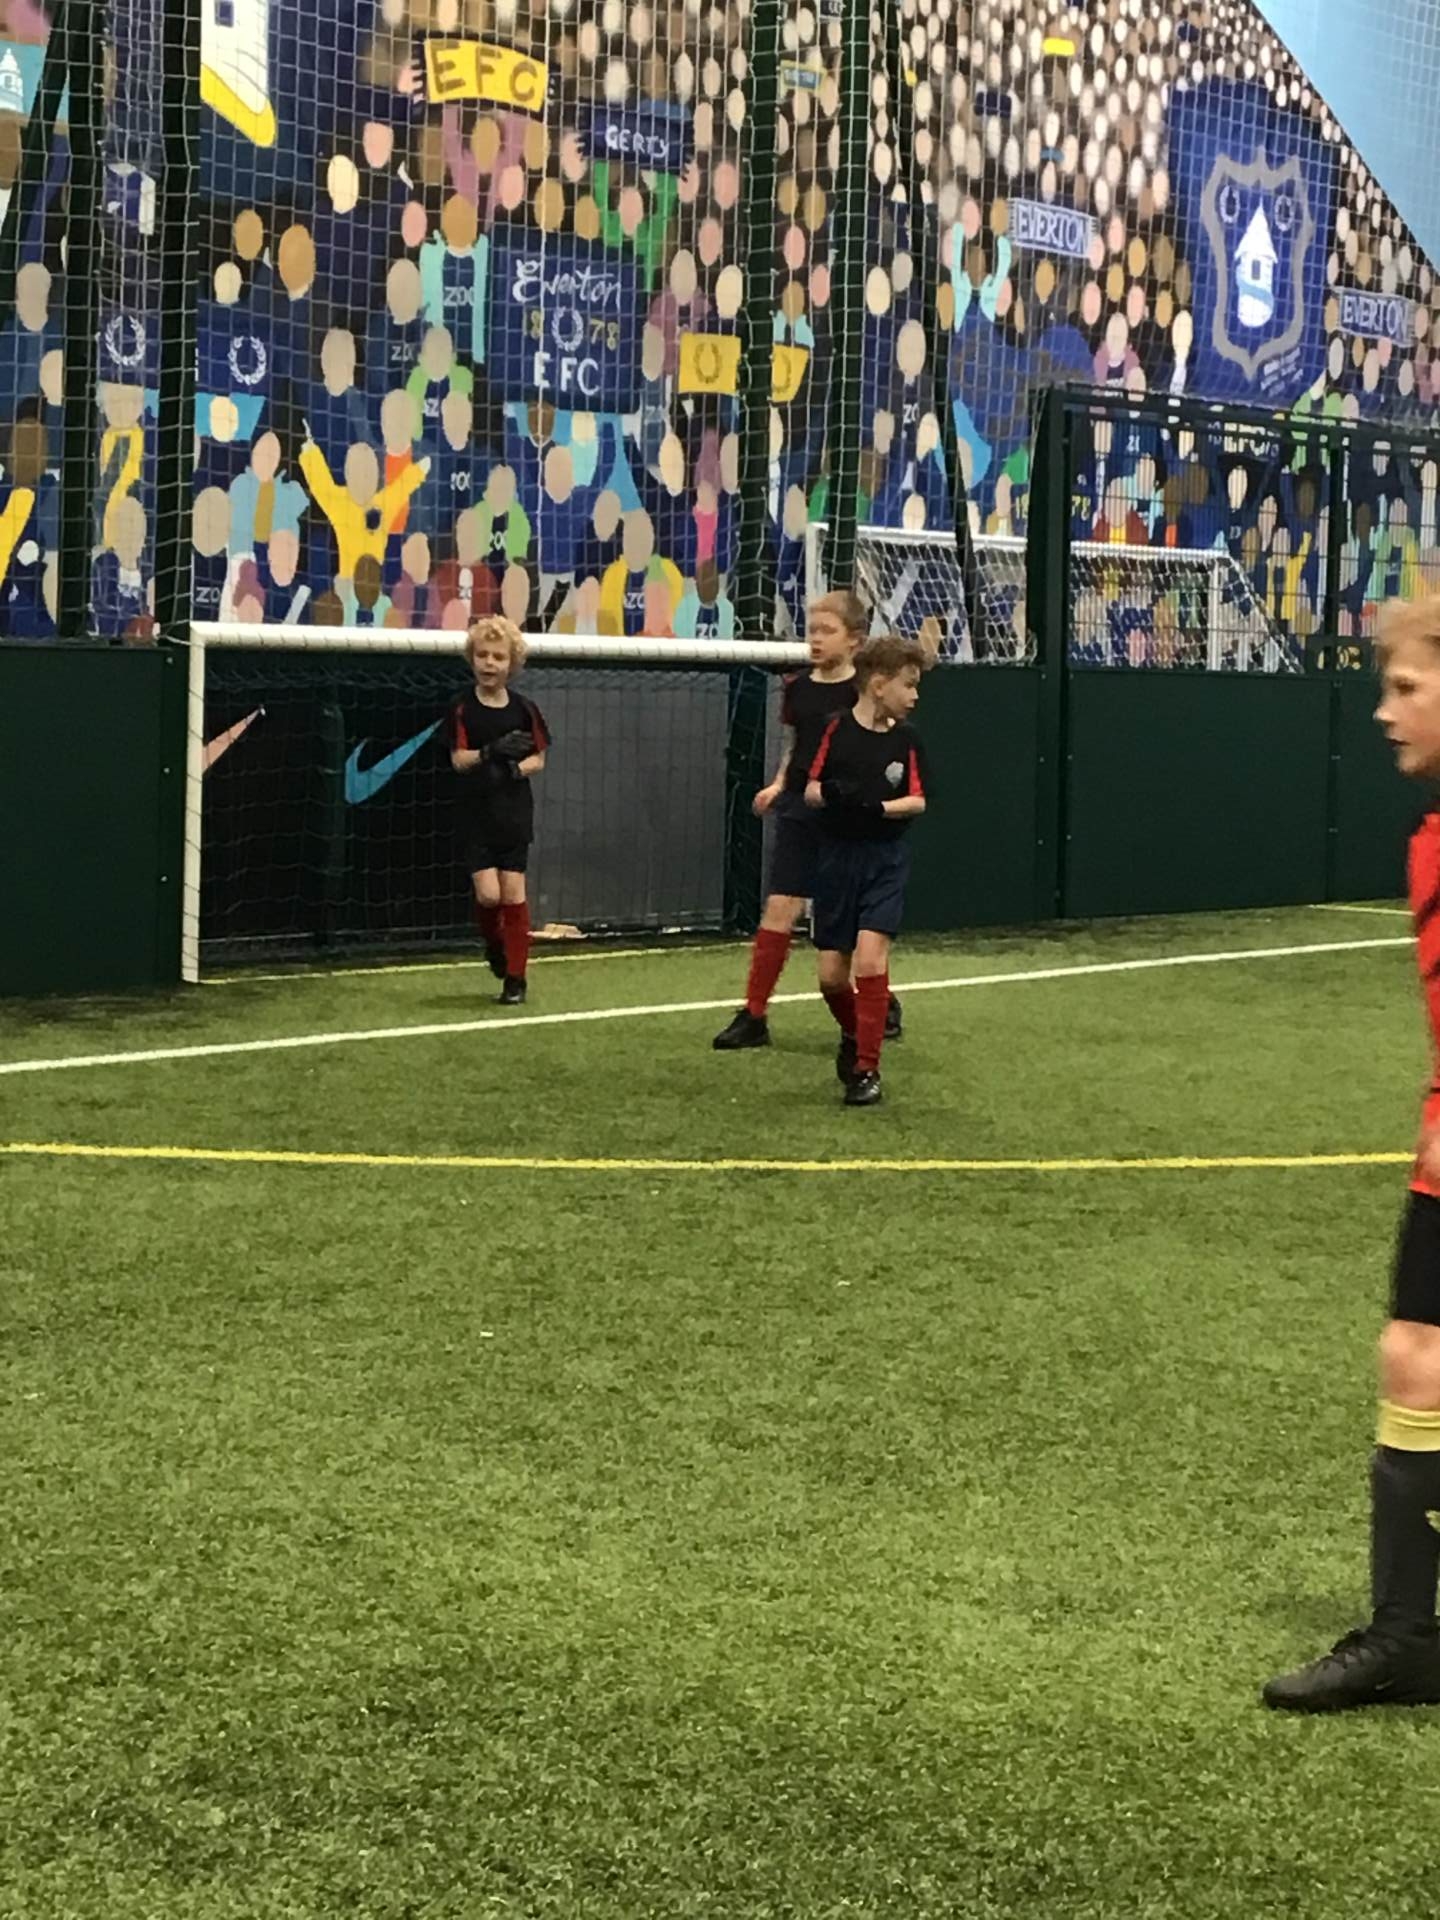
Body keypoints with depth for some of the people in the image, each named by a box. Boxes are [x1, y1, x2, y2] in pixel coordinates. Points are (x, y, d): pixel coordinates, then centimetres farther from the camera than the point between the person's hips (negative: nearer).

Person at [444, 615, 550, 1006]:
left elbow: (539, 758, 5)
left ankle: (515, 977, 9)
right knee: (488, 893, -11)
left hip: (514, 812, 1)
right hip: (475, 815, -1)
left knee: (513, 892, 0)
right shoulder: (462, 708, -4)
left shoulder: (524, 708, 1)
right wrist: (490, 752, -28)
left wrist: (516, 769, -16)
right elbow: (458, 759, -10)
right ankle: (494, 944, 23)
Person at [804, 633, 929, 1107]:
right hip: (837, 856, 1)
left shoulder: (905, 738, -1)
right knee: (832, 974, 3)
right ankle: (853, 1035, 35)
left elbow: (918, 801, 0)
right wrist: (830, 793, -23)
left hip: (886, 858, 0)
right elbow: (811, 791, -1)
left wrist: (879, 807, -19)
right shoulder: (836, 730, -4)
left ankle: (867, 1068, -10)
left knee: (870, 956, -19)